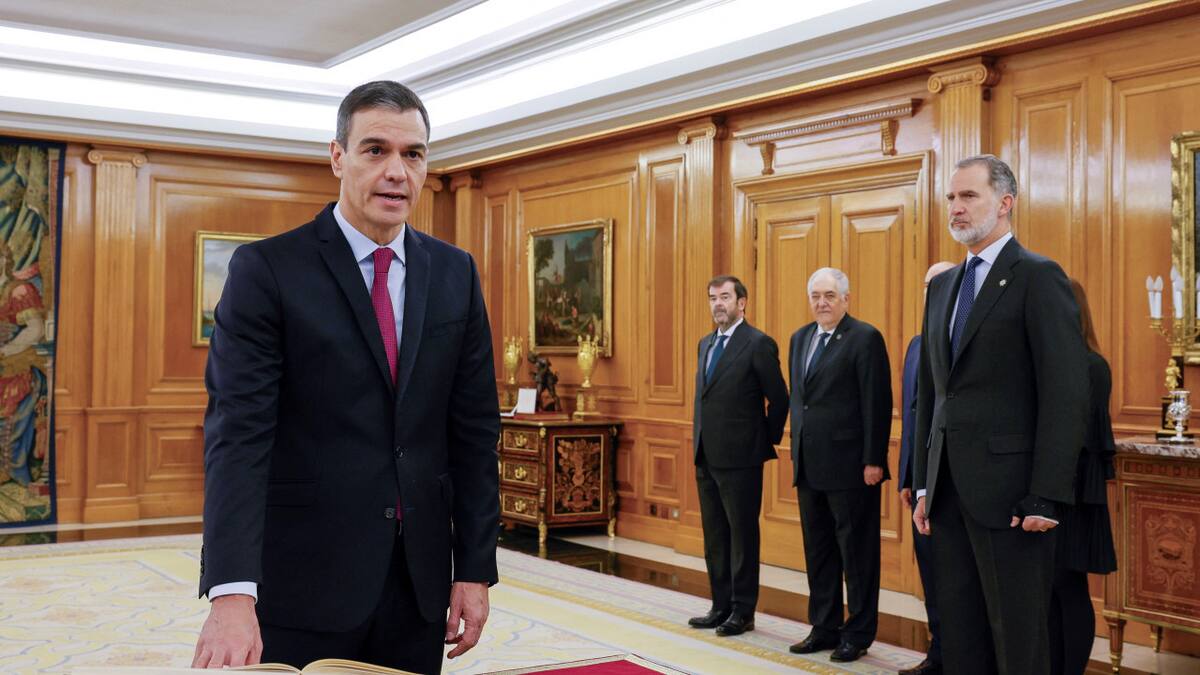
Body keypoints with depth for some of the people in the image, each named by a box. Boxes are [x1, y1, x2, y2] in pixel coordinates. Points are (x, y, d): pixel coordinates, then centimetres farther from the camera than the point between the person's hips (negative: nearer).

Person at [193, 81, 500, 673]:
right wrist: (231, 593, -25)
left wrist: (476, 568, 2)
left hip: (419, 580, 4)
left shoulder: (454, 273, 6)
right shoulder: (267, 269, -7)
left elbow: (474, 426, 7)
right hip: (304, 582, -4)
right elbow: (237, 432, -15)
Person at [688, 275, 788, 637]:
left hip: (740, 457, -8)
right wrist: (700, 443, 15)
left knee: (742, 534, 2)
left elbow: (779, 399, -8)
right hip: (706, 455, 8)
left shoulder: (758, 344, -10)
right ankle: (722, 606, 23)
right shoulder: (706, 344, 14)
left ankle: (743, 611, 11)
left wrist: (767, 441, -1)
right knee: (714, 535, 13)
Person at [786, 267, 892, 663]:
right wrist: (797, 450, 15)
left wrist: (873, 461, -16)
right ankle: (824, 628, 24)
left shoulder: (865, 338, -9)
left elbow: (877, 403, -13)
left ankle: (858, 634, 12)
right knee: (818, 551, 14)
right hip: (809, 465, 7)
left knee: (856, 552, 3)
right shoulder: (800, 338, 14)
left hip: (849, 465, -7)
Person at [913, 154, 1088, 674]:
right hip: (949, 490, 7)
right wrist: (924, 485, 13)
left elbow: (1066, 395, -13)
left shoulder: (1038, 277, -6)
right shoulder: (941, 286, 16)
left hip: (1008, 492, -7)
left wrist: (1046, 498, -17)